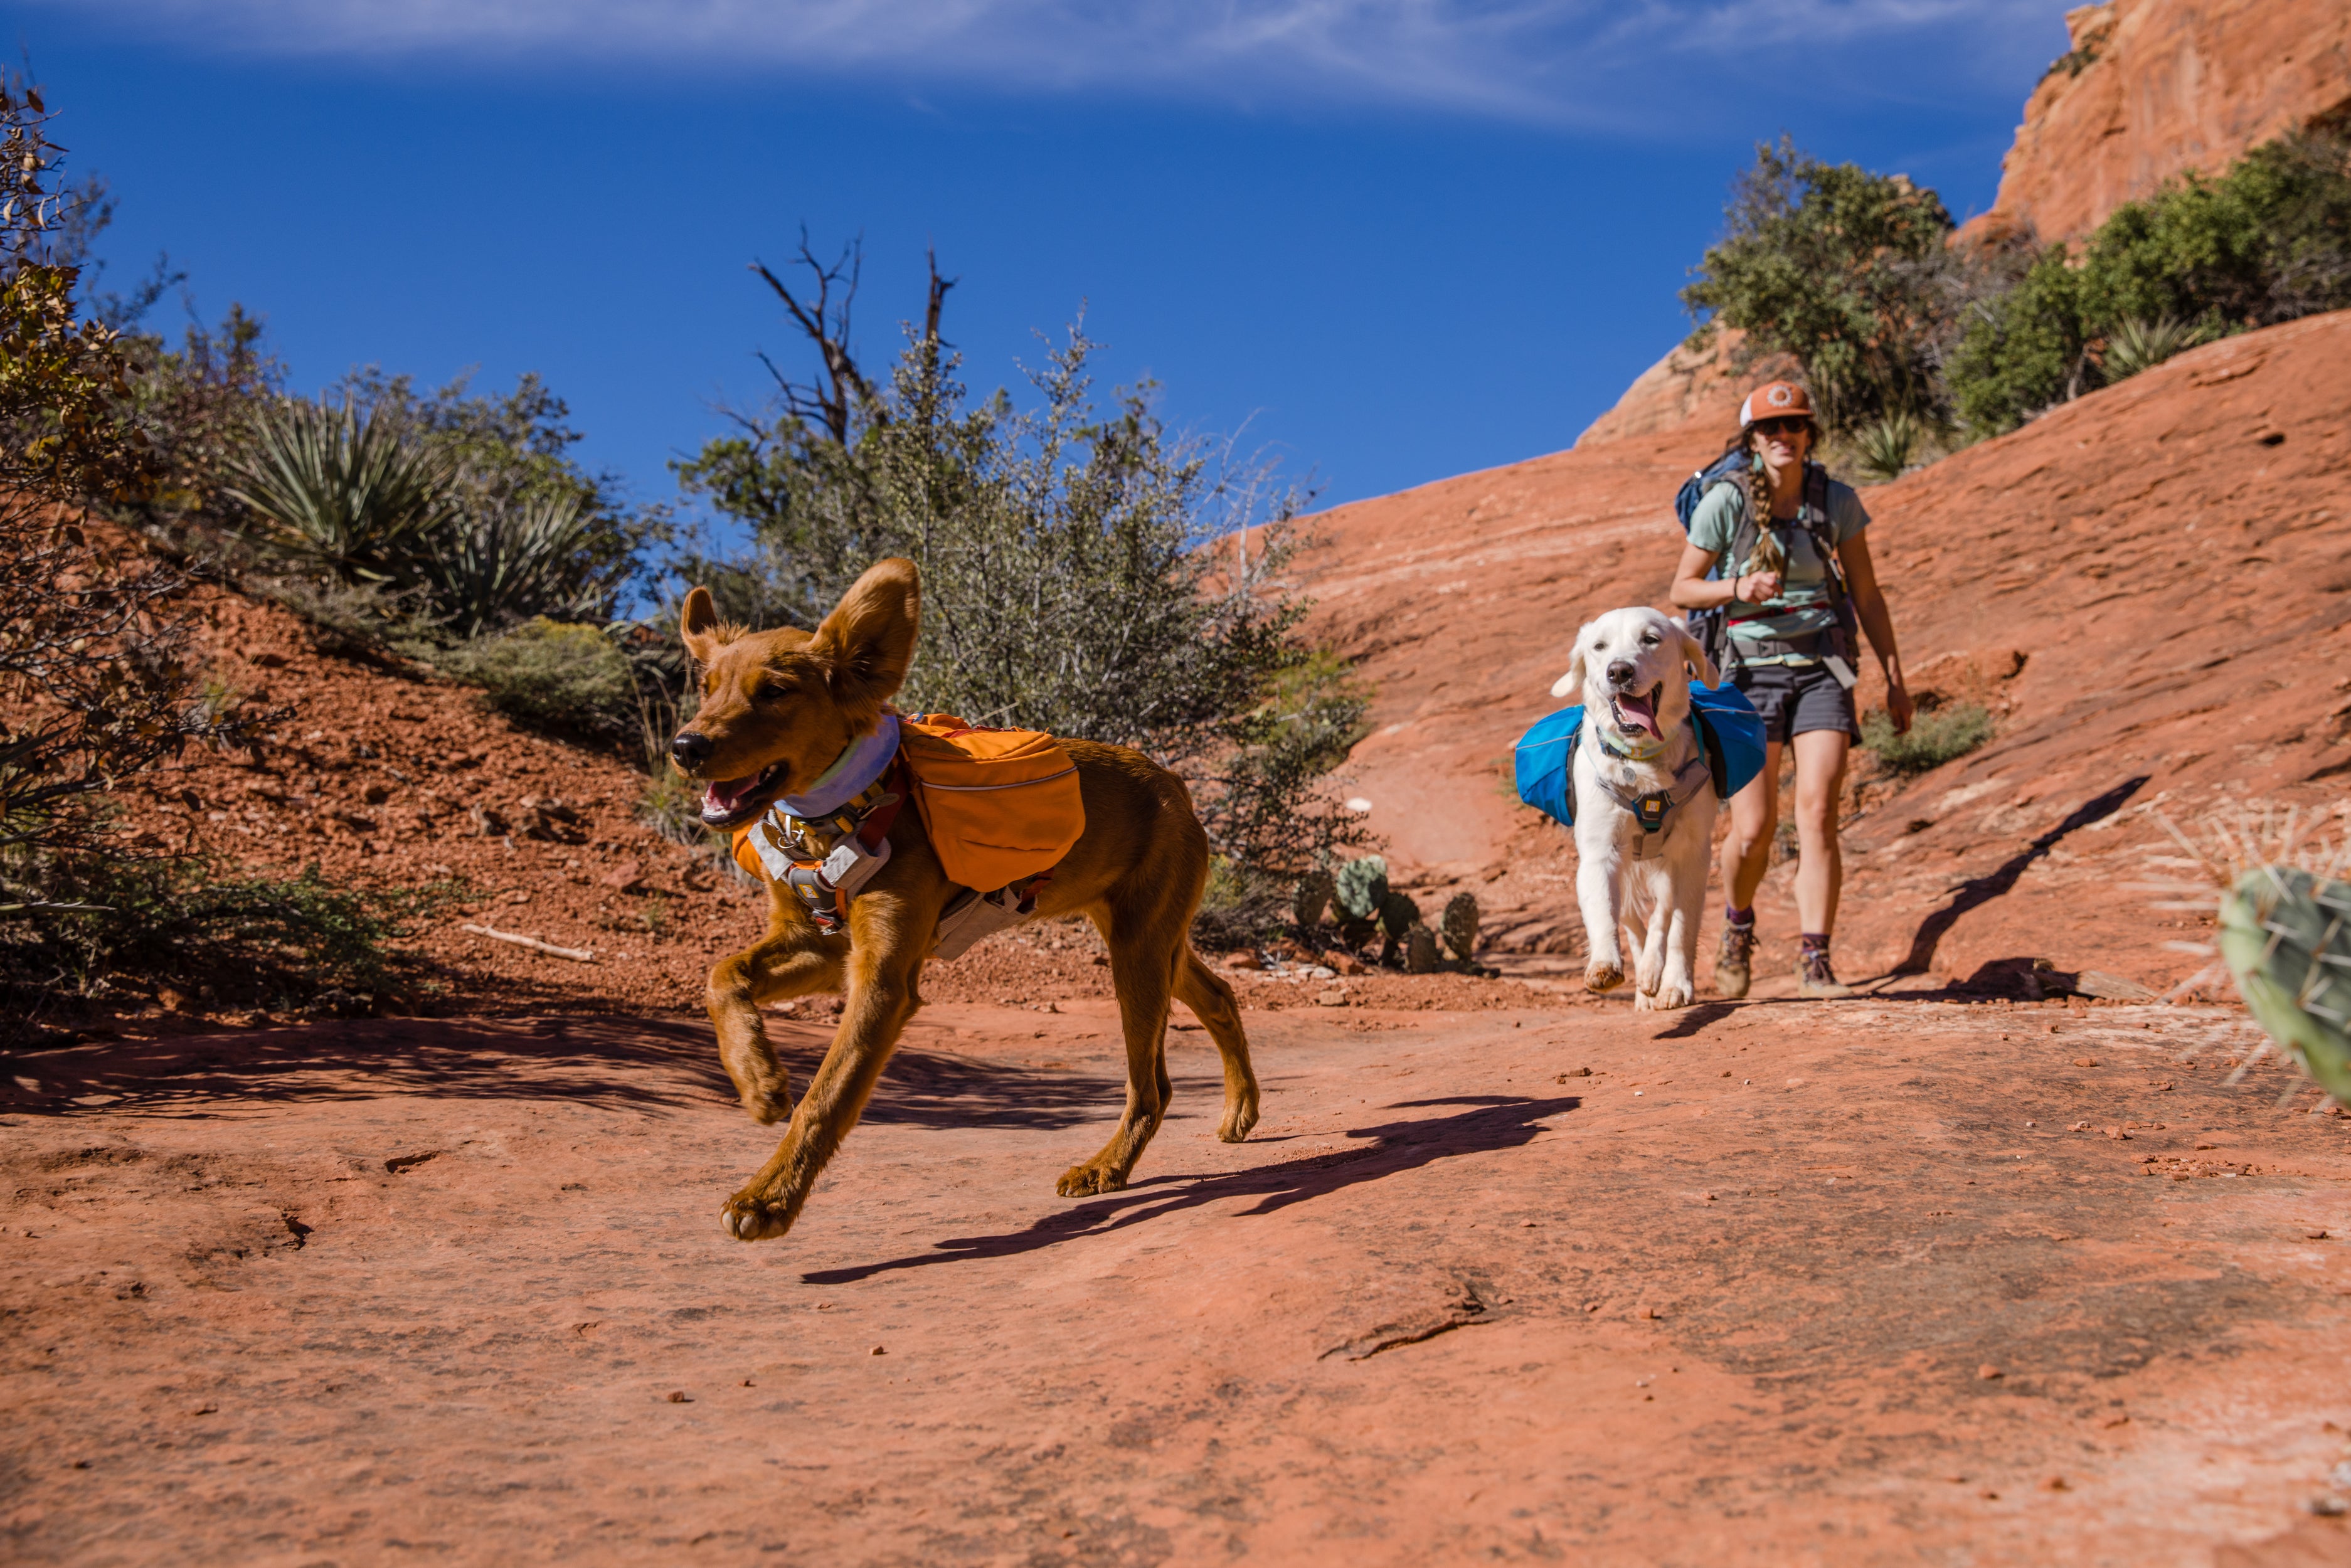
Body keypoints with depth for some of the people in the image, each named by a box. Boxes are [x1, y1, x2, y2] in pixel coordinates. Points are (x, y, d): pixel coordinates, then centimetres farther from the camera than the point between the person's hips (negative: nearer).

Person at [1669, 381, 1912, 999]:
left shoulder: (1837, 500, 1)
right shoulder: (1725, 501, -5)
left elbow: (1866, 593, 10)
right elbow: (1683, 588, 2)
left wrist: (1895, 676, 8)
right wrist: (1738, 588, -17)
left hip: (1822, 668, 1)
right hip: (1751, 669, -1)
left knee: (1817, 817, -13)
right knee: (1754, 830, -2)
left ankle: (1815, 963, -9)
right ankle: (1738, 927, 29)